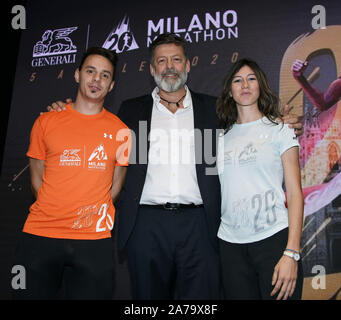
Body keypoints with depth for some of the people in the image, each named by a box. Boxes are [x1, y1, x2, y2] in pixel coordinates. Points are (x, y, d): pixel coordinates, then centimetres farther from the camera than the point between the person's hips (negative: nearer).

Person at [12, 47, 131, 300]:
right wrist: (55, 214, 0)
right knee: (32, 293, 9)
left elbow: (116, 184, 9)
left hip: (94, 241, 0)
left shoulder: (120, 131, 4)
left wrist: (94, 213, -1)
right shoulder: (46, 122, 6)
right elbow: (37, 177, 10)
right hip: (40, 235, 1)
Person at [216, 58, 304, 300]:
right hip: (231, 243, 3)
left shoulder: (280, 131, 3)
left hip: (274, 237, -2)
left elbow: (295, 193, -3)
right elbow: (219, 192, 11)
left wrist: (292, 253, -12)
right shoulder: (222, 138, 11)